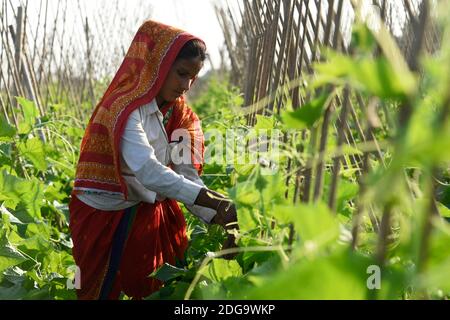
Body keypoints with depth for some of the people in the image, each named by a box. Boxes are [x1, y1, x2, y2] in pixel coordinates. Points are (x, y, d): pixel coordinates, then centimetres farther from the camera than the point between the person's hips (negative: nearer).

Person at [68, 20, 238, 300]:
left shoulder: (180, 114, 1)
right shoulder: (125, 109, -22)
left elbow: (187, 176, -6)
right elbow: (148, 172, -35)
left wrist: (218, 219, -22)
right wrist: (212, 201, -42)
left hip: (152, 212, 7)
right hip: (107, 217, -7)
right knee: (107, 290, 4)